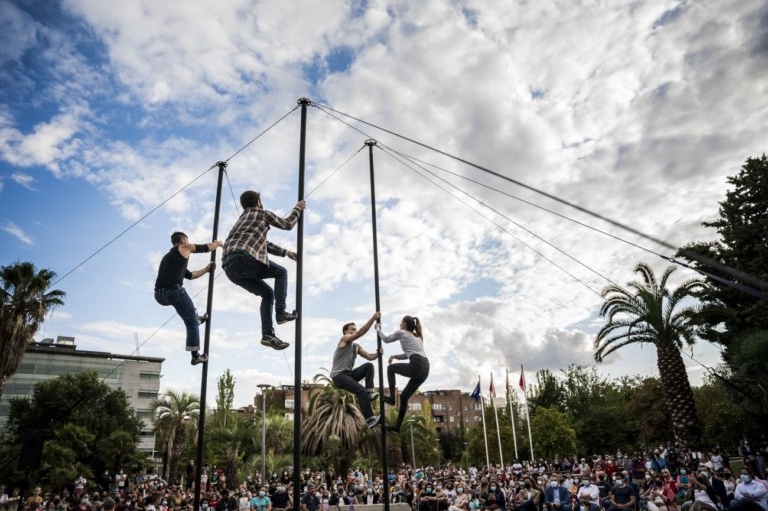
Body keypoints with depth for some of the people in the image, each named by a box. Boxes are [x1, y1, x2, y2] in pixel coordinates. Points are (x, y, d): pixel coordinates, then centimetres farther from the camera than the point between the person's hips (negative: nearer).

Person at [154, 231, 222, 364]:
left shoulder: (167, 257, 30)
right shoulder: (184, 248, 10)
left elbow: (190, 275, 36)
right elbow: (207, 247, 19)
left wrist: (206, 269, 44)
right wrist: (218, 243, 38)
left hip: (159, 295, 7)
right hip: (174, 291, -7)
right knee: (192, 323, 6)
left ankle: (195, 317, 42)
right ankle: (196, 356, 6)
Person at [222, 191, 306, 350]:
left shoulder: (243, 219, 37)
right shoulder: (262, 213, 14)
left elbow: (262, 243, 42)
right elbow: (287, 224, 20)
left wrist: (286, 252, 43)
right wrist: (298, 208, 36)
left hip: (229, 265, 7)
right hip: (243, 258, -7)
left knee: (267, 293, 16)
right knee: (281, 272, 14)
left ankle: (268, 335, 5)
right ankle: (281, 312, 3)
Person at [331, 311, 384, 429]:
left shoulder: (356, 346, 18)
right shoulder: (344, 339, -5)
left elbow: (369, 356, 12)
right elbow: (360, 333, -20)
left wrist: (378, 353, -10)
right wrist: (373, 319, -25)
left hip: (349, 374, 8)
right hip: (338, 376, -8)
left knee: (369, 366, -11)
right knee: (361, 390, -26)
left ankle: (369, 392, -19)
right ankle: (369, 419, -29)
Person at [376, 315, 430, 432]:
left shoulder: (401, 333, 10)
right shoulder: (417, 337, 32)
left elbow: (386, 339, 24)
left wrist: (378, 329, 39)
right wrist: (395, 356, 44)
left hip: (416, 366, -8)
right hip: (425, 368, 8)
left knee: (390, 368, 21)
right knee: (404, 397, 18)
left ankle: (391, 398, 15)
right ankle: (397, 426, 21)